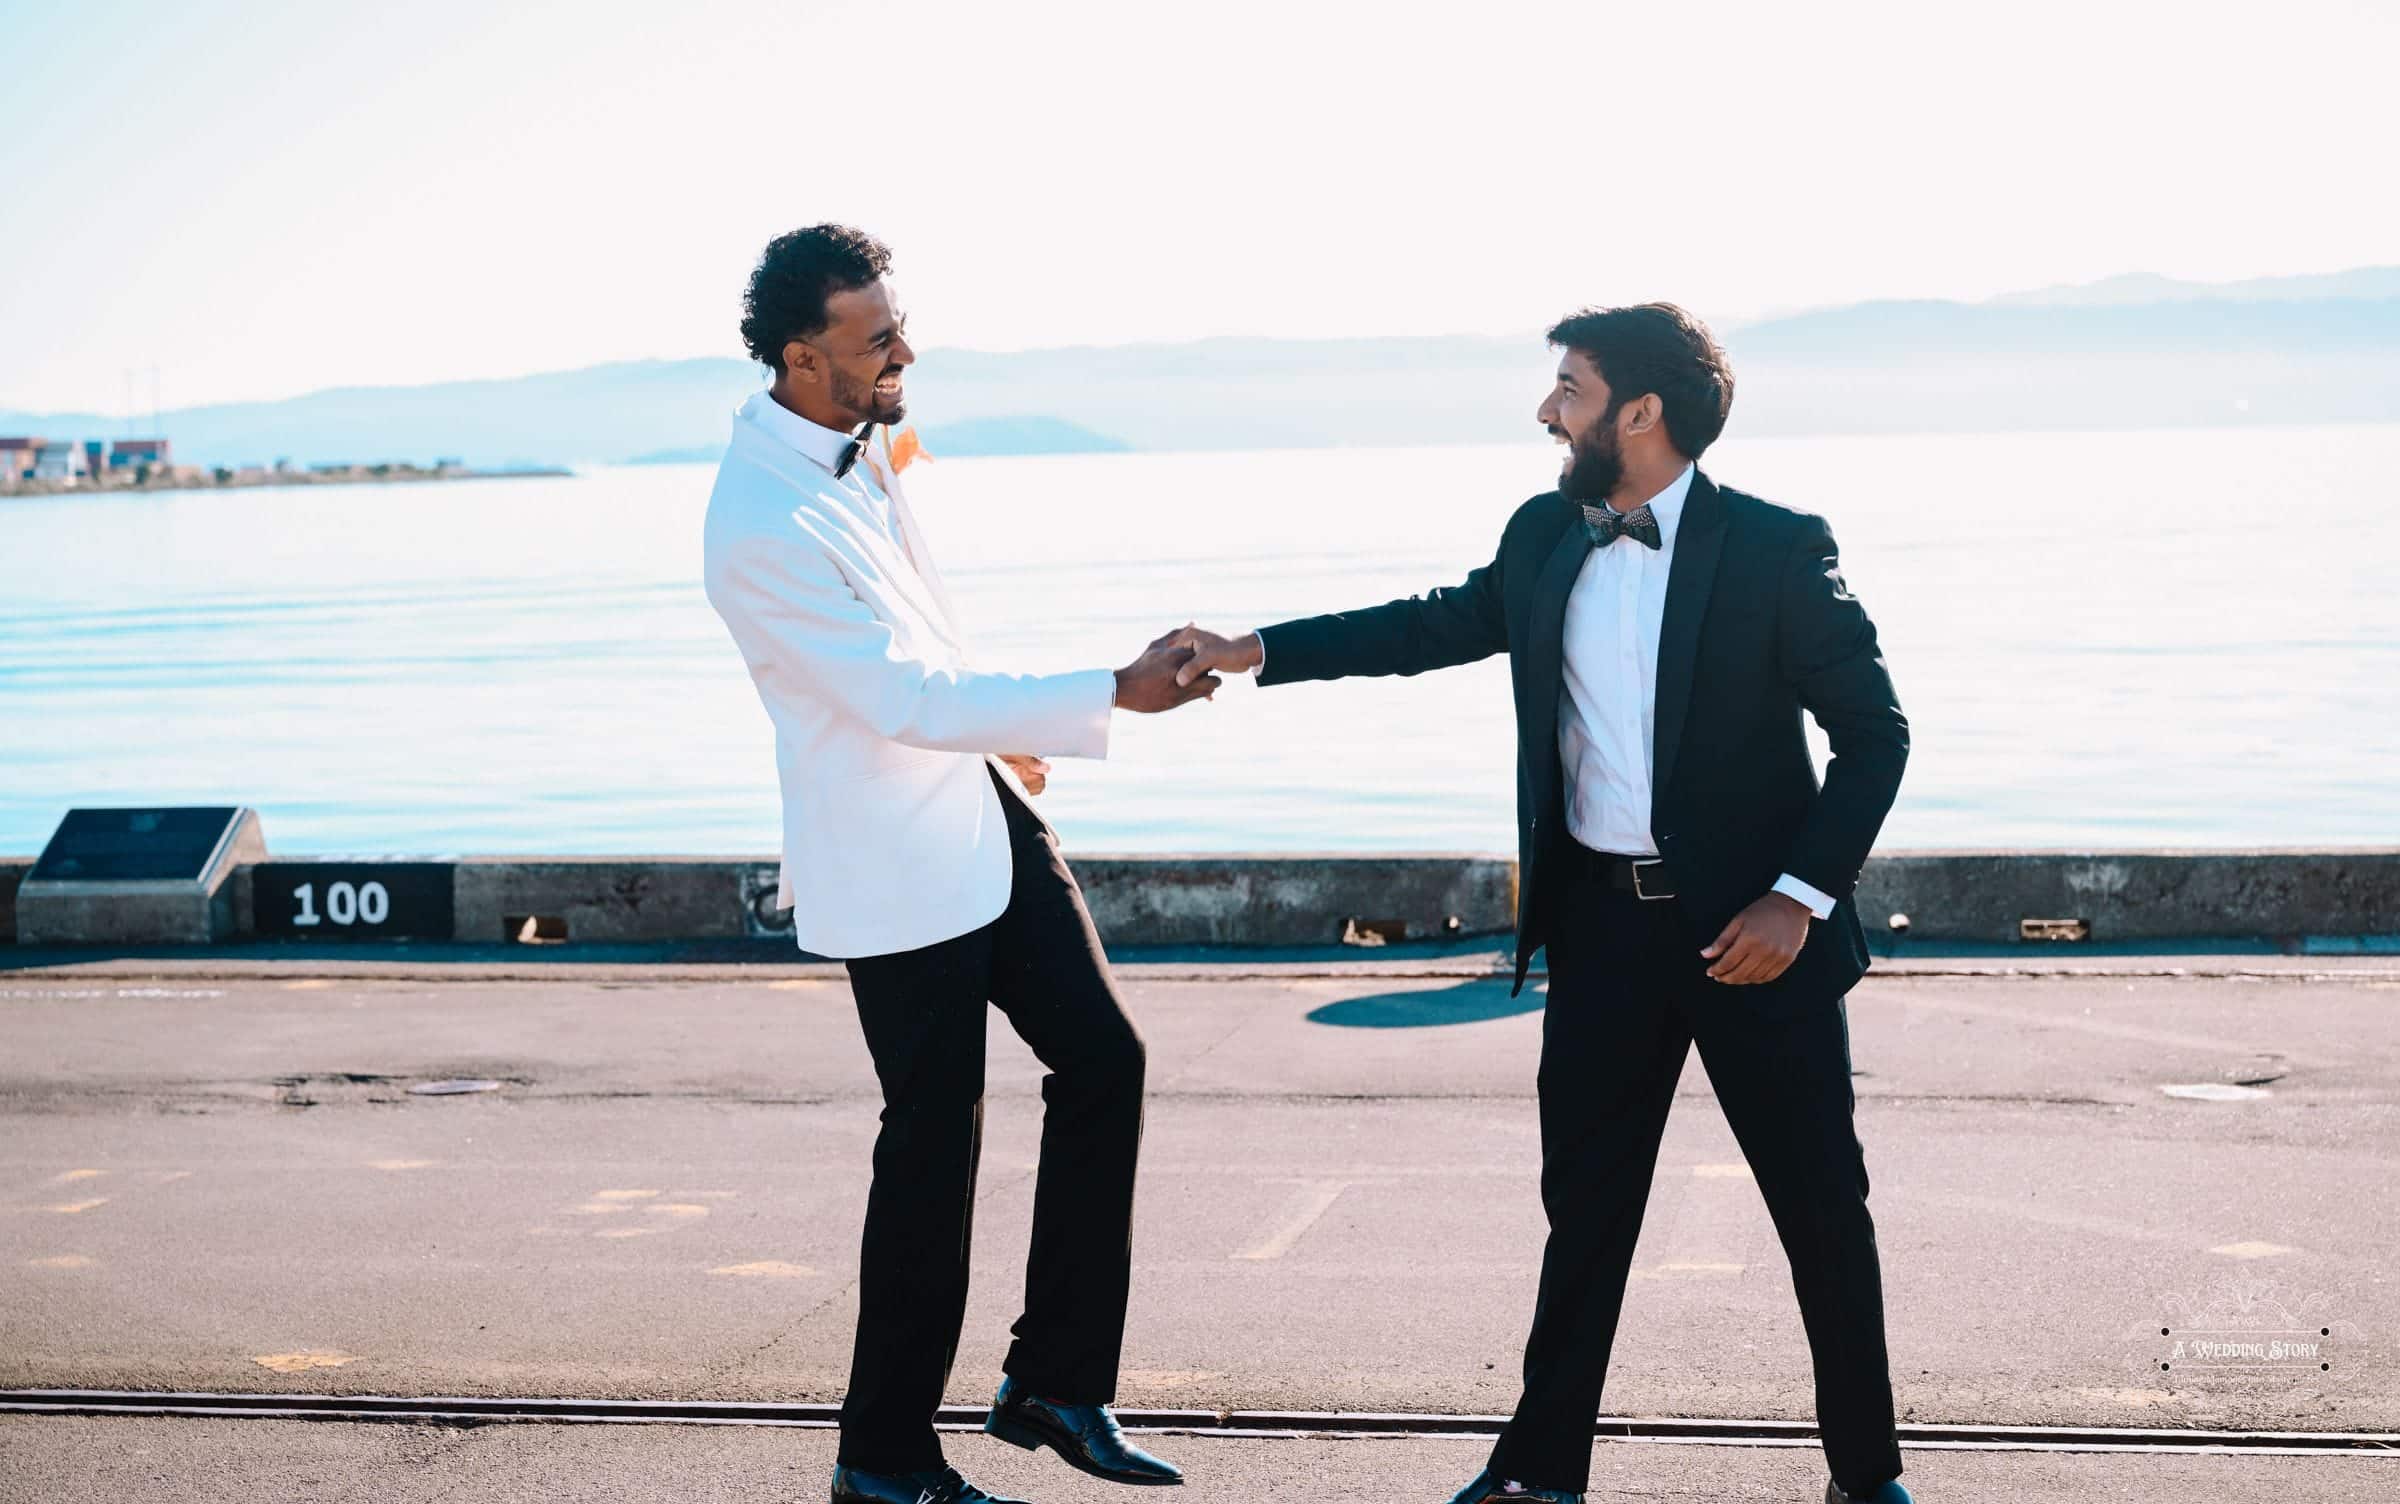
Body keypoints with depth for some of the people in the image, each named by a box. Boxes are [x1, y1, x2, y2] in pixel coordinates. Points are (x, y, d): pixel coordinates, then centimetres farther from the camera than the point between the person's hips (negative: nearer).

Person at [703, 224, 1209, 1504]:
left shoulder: (850, 442, 2)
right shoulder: (762, 530, -26)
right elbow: (909, 701, -27)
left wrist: (998, 731, 26)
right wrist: (1114, 697, -27)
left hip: (984, 811, 9)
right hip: (896, 867, -9)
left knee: (1100, 1059, 6)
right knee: (932, 1151, 0)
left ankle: (1055, 1382, 18)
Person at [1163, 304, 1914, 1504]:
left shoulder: (1777, 550, -12)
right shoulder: (1544, 537, 3)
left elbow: (1874, 734, -9)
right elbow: (1441, 623, 19)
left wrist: (1800, 897, -17)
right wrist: (1254, 652, 16)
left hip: (1750, 930, -4)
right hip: (1601, 919, 5)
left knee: (1822, 1206, 6)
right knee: (1584, 1202, 13)